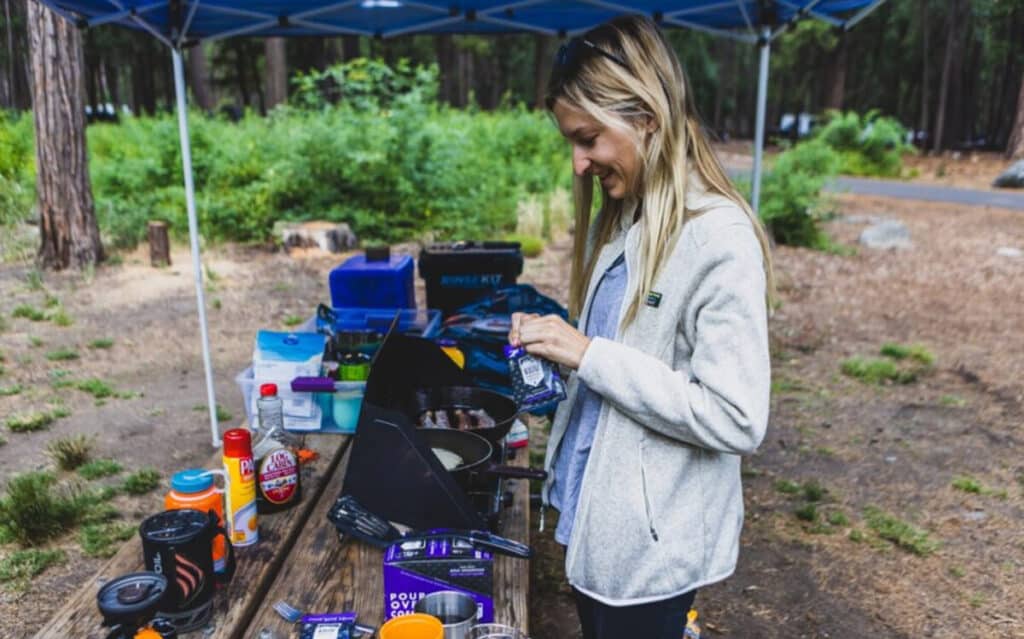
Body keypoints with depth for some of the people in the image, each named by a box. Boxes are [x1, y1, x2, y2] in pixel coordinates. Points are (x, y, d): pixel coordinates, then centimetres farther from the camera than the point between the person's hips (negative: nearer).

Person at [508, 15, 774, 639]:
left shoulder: (719, 237, -22)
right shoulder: (619, 219, 4)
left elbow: (737, 418, -25)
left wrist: (589, 355, -24)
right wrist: (556, 339, -3)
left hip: (652, 535, -8)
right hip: (595, 508, 8)